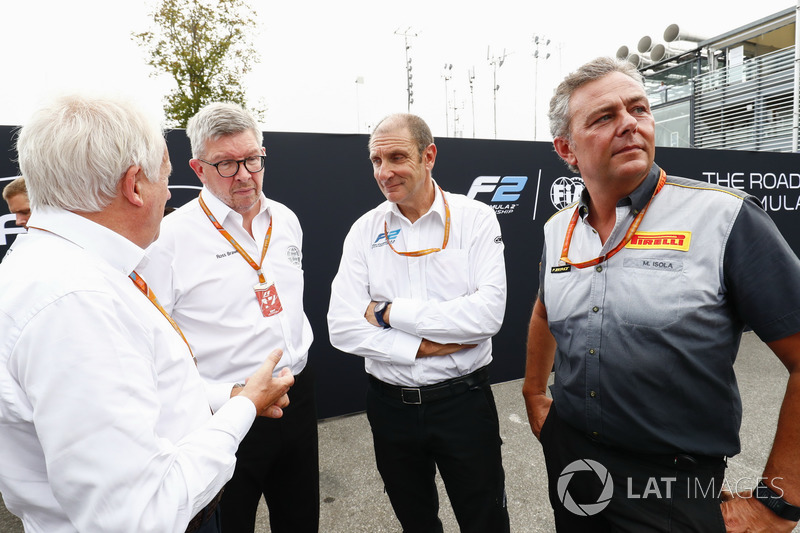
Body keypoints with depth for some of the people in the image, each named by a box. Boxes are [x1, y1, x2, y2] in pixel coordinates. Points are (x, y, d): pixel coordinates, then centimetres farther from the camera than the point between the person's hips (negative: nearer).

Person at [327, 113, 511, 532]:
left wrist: (390, 312, -17)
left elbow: (487, 313, -21)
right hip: (390, 402, 3)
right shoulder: (365, 231, -2)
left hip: (463, 399, -2)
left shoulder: (475, 219, -8)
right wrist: (423, 347, -18)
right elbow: (343, 328, -10)